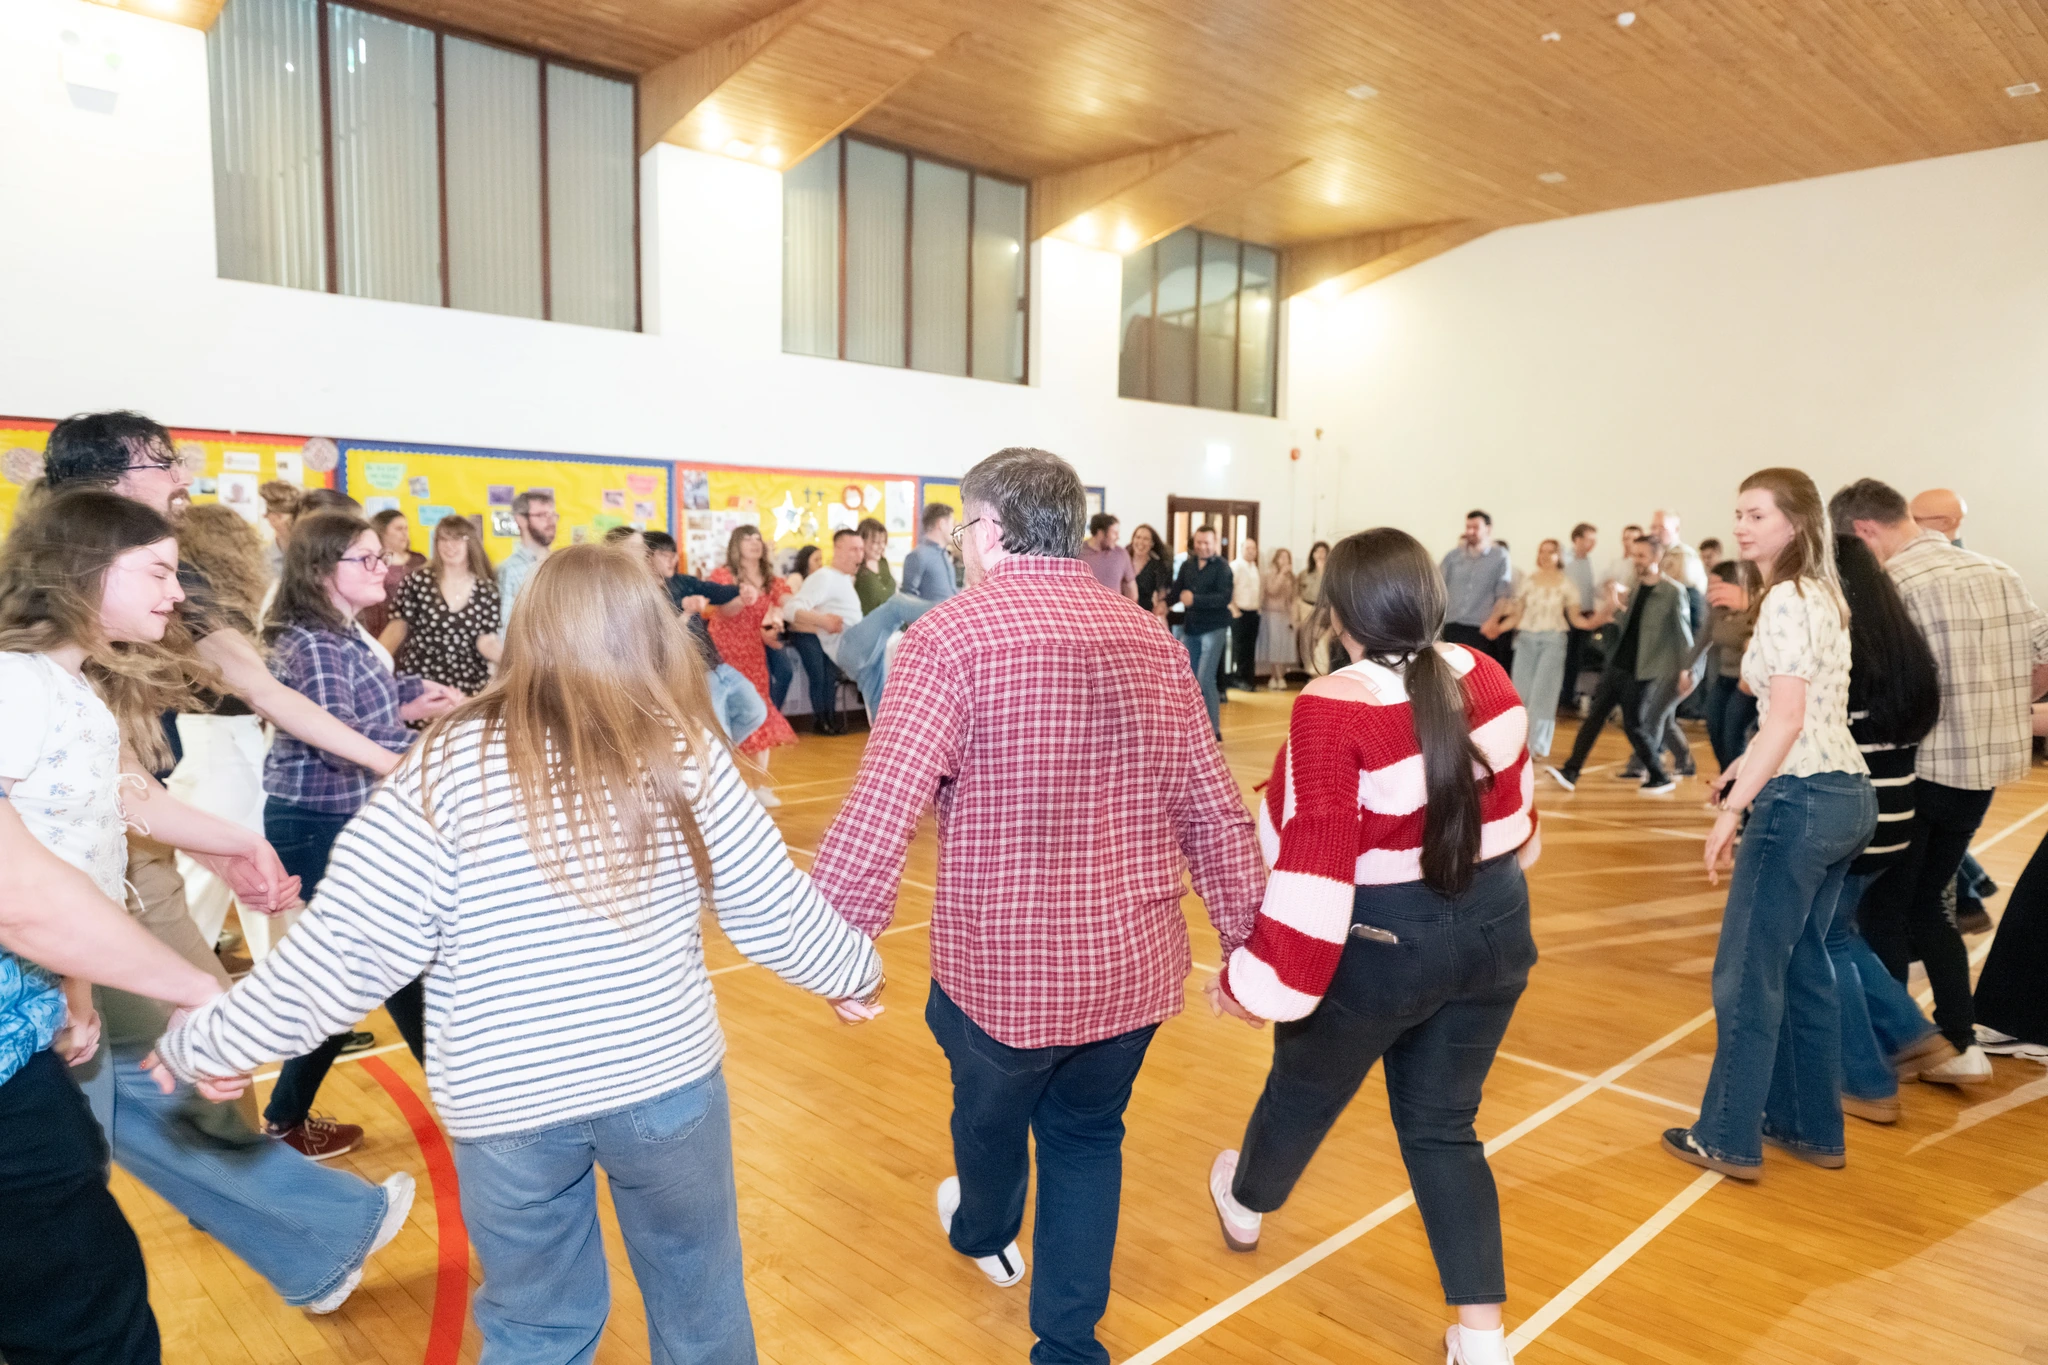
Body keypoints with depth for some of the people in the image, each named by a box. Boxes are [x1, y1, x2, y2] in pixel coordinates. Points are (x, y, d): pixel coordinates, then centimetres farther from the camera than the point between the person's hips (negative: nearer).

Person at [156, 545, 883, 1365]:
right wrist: (856, 970, 15)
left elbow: (347, 948, -12)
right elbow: (772, 906, -2)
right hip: (666, 1078, 1)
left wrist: (206, 1042, 2)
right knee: (699, 1295, 23)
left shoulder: (448, 767, -12)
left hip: (505, 1103, 0)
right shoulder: (682, 752, -8)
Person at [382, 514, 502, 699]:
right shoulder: (416, 582, -2)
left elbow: (486, 641, -1)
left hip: (469, 687, 1)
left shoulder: (486, 590, 2)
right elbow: (397, 628, 2)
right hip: (419, 682, -1)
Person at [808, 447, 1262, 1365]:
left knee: (990, 1116, 26)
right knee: (1087, 1136, 22)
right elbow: (1213, 811, 5)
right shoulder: (1151, 639, 2)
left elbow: (880, 812, -23)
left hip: (1003, 964, -3)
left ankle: (985, 1234, 55)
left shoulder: (954, 634, -15)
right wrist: (1246, 939, 14)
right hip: (1136, 960, 3)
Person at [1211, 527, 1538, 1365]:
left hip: (1378, 943, -5)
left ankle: (1244, 1206, 51)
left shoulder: (1335, 708, -25)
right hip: (1494, 927, 5)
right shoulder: (1485, 677, -4)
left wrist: (1256, 976, -17)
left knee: (1306, 1087, 22)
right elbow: (1515, 808, 10)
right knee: (1442, 1121, 19)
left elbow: (1313, 862, -26)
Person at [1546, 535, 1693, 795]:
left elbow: (1683, 633, -8)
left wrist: (1685, 669, -10)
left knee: (1632, 724, 0)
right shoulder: (1635, 590, 11)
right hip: (1615, 665, 6)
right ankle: (1570, 772, 0)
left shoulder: (1673, 592, -9)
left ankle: (1660, 778, 17)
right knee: (1594, 716, 1)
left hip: (1639, 672, -6)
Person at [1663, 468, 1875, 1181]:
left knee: (1747, 973, -1)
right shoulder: (1823, 595, 13)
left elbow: (1786, 718, -20)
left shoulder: (1786, 600, -14)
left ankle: (1728, 1139, 9)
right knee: (1801, 964, 18)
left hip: (1801, 800, -10)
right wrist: (1744, 767, 16)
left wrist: (1733, 808, -18)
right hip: (1848, 795, 10)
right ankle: (1811, 1126, 28)